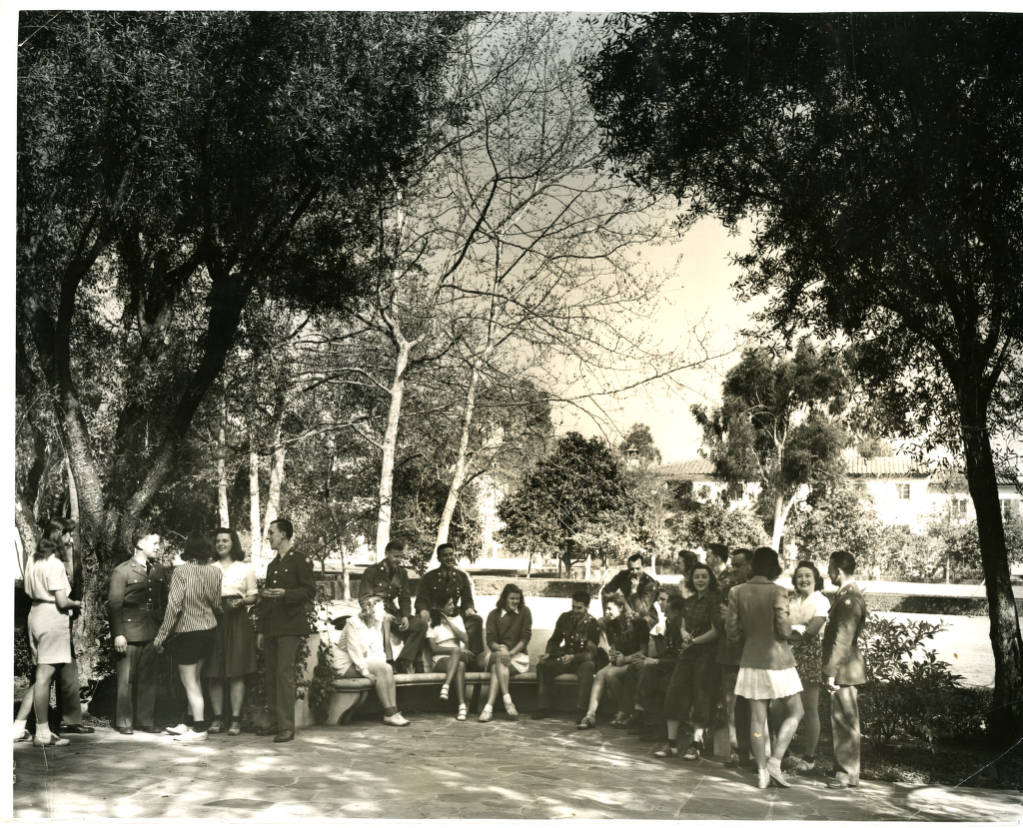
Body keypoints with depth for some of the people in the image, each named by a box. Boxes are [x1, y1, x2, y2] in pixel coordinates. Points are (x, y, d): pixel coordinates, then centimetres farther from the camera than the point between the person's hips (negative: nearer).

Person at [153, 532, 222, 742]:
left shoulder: (181, 571, -17)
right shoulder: (215, 571, -1)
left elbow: (174, 606, -19)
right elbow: (216, 604, 6)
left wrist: (161, 635, -13)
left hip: (187, 631, -6)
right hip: (209, 630, 6)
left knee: (190, 683, 3)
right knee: (195, 679, 20)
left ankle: (199, 729, 5)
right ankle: (192, 723, 28)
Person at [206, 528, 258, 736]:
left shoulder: (245, 568, 11)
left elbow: (253, 596, 10)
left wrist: (241, 602, -9)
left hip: (237, 620, -2)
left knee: (236, 671, -6)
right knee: (214, 672, -2)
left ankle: (235, 719, -4)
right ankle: (217, 717, 4)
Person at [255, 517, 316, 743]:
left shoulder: (300, 560, -3)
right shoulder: (272, 565, 21)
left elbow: (310, 591, -8)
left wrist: (285, 594, -22)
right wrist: (261, 630, 19)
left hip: (290, 626, -8)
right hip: (271, 627, 8)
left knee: (285, 674, -12)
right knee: (271, 675, 8)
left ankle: (287, 726, -11)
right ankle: (276, 721, 15)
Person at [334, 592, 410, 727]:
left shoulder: (377, 624, 9)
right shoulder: (354, 624, -14)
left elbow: (378, 650, 9)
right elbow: (354, 652, -19)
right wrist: (366, 672, -24)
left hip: (365, 662, 7)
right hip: (347, 665, -7)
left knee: (387, 668, -22)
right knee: (381, 668, -27)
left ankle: (393, 712, -28)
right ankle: (389, 714, -25)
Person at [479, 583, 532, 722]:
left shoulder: (524, 612, 4)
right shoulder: (494, 614, 6)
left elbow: (526, 637, -3)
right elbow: (490, 640, -1)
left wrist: (511, 652, -17)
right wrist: (501, 649, -24)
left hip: (518, 655, -1)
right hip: (497, 652, 1)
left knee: (496, 669, -30)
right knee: (499, 659, -35)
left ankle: (489, 707, -40)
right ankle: (508, 702, -42)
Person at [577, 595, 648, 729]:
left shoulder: (637, 622, -11)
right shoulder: (611, 624, 10)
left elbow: (644, 650, -10)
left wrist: (625, 659, -19)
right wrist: (614, 655, -4)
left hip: (634, 662, -6)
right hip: (620, 661, 6)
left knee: (610, 673, -30)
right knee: (599, 674, -22)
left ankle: (624, 712, -15)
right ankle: (591, 715, -29)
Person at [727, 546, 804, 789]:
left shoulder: (737, 592, -1)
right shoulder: (777, 592, -13)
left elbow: (732, 632, 0)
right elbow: (784, 630, -15)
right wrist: (788, 631, 7)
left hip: (751, 661, 4)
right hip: (777, 660, -4)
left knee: (757, 718, 8)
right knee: (795, 711, 13)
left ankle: (762, 772, 10)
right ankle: (775, 761, 2)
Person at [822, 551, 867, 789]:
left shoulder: (849, 599, -19)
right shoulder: (846, 595, 13)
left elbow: (843, 639, -23)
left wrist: (832, 671, -21)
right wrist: (831, 668, 20)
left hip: (844, 671, -10)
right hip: (843, 670, 10)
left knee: (845, 723, -3)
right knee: (841, 722, 16)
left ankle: (848, 775, 4)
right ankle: (844, 769, 24)